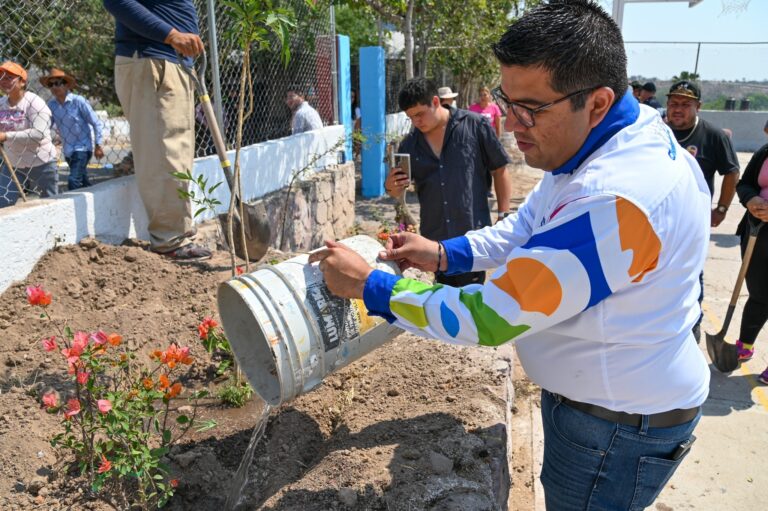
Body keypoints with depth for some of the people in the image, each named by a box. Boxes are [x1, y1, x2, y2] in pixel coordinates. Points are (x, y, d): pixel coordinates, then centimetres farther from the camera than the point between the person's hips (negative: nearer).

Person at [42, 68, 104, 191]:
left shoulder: (78, 101, -12)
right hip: (67, 150, 5)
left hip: (82, 147, -5)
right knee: (83, 182, 15)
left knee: (73, 181, -19)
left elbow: (96, 123, -8)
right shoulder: (51, 104, 0)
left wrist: (98, 146, -7)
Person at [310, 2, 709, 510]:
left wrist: (368, 284, -22)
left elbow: (490, 317, -32)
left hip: (620, 422, -9)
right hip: (591, 391, 9)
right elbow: (526, 229, 11)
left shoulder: (617, 199, -36)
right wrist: (444, 254, -3)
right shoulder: (603, 140, -3)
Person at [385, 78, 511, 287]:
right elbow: (399, 193, 10)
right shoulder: (409, 144, 4)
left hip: (473, 233, -4)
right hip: (434, 238, 4)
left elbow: (499, 170, 0)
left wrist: (504, 216, -3)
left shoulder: (475, 126, -6)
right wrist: (390, 187, -14)